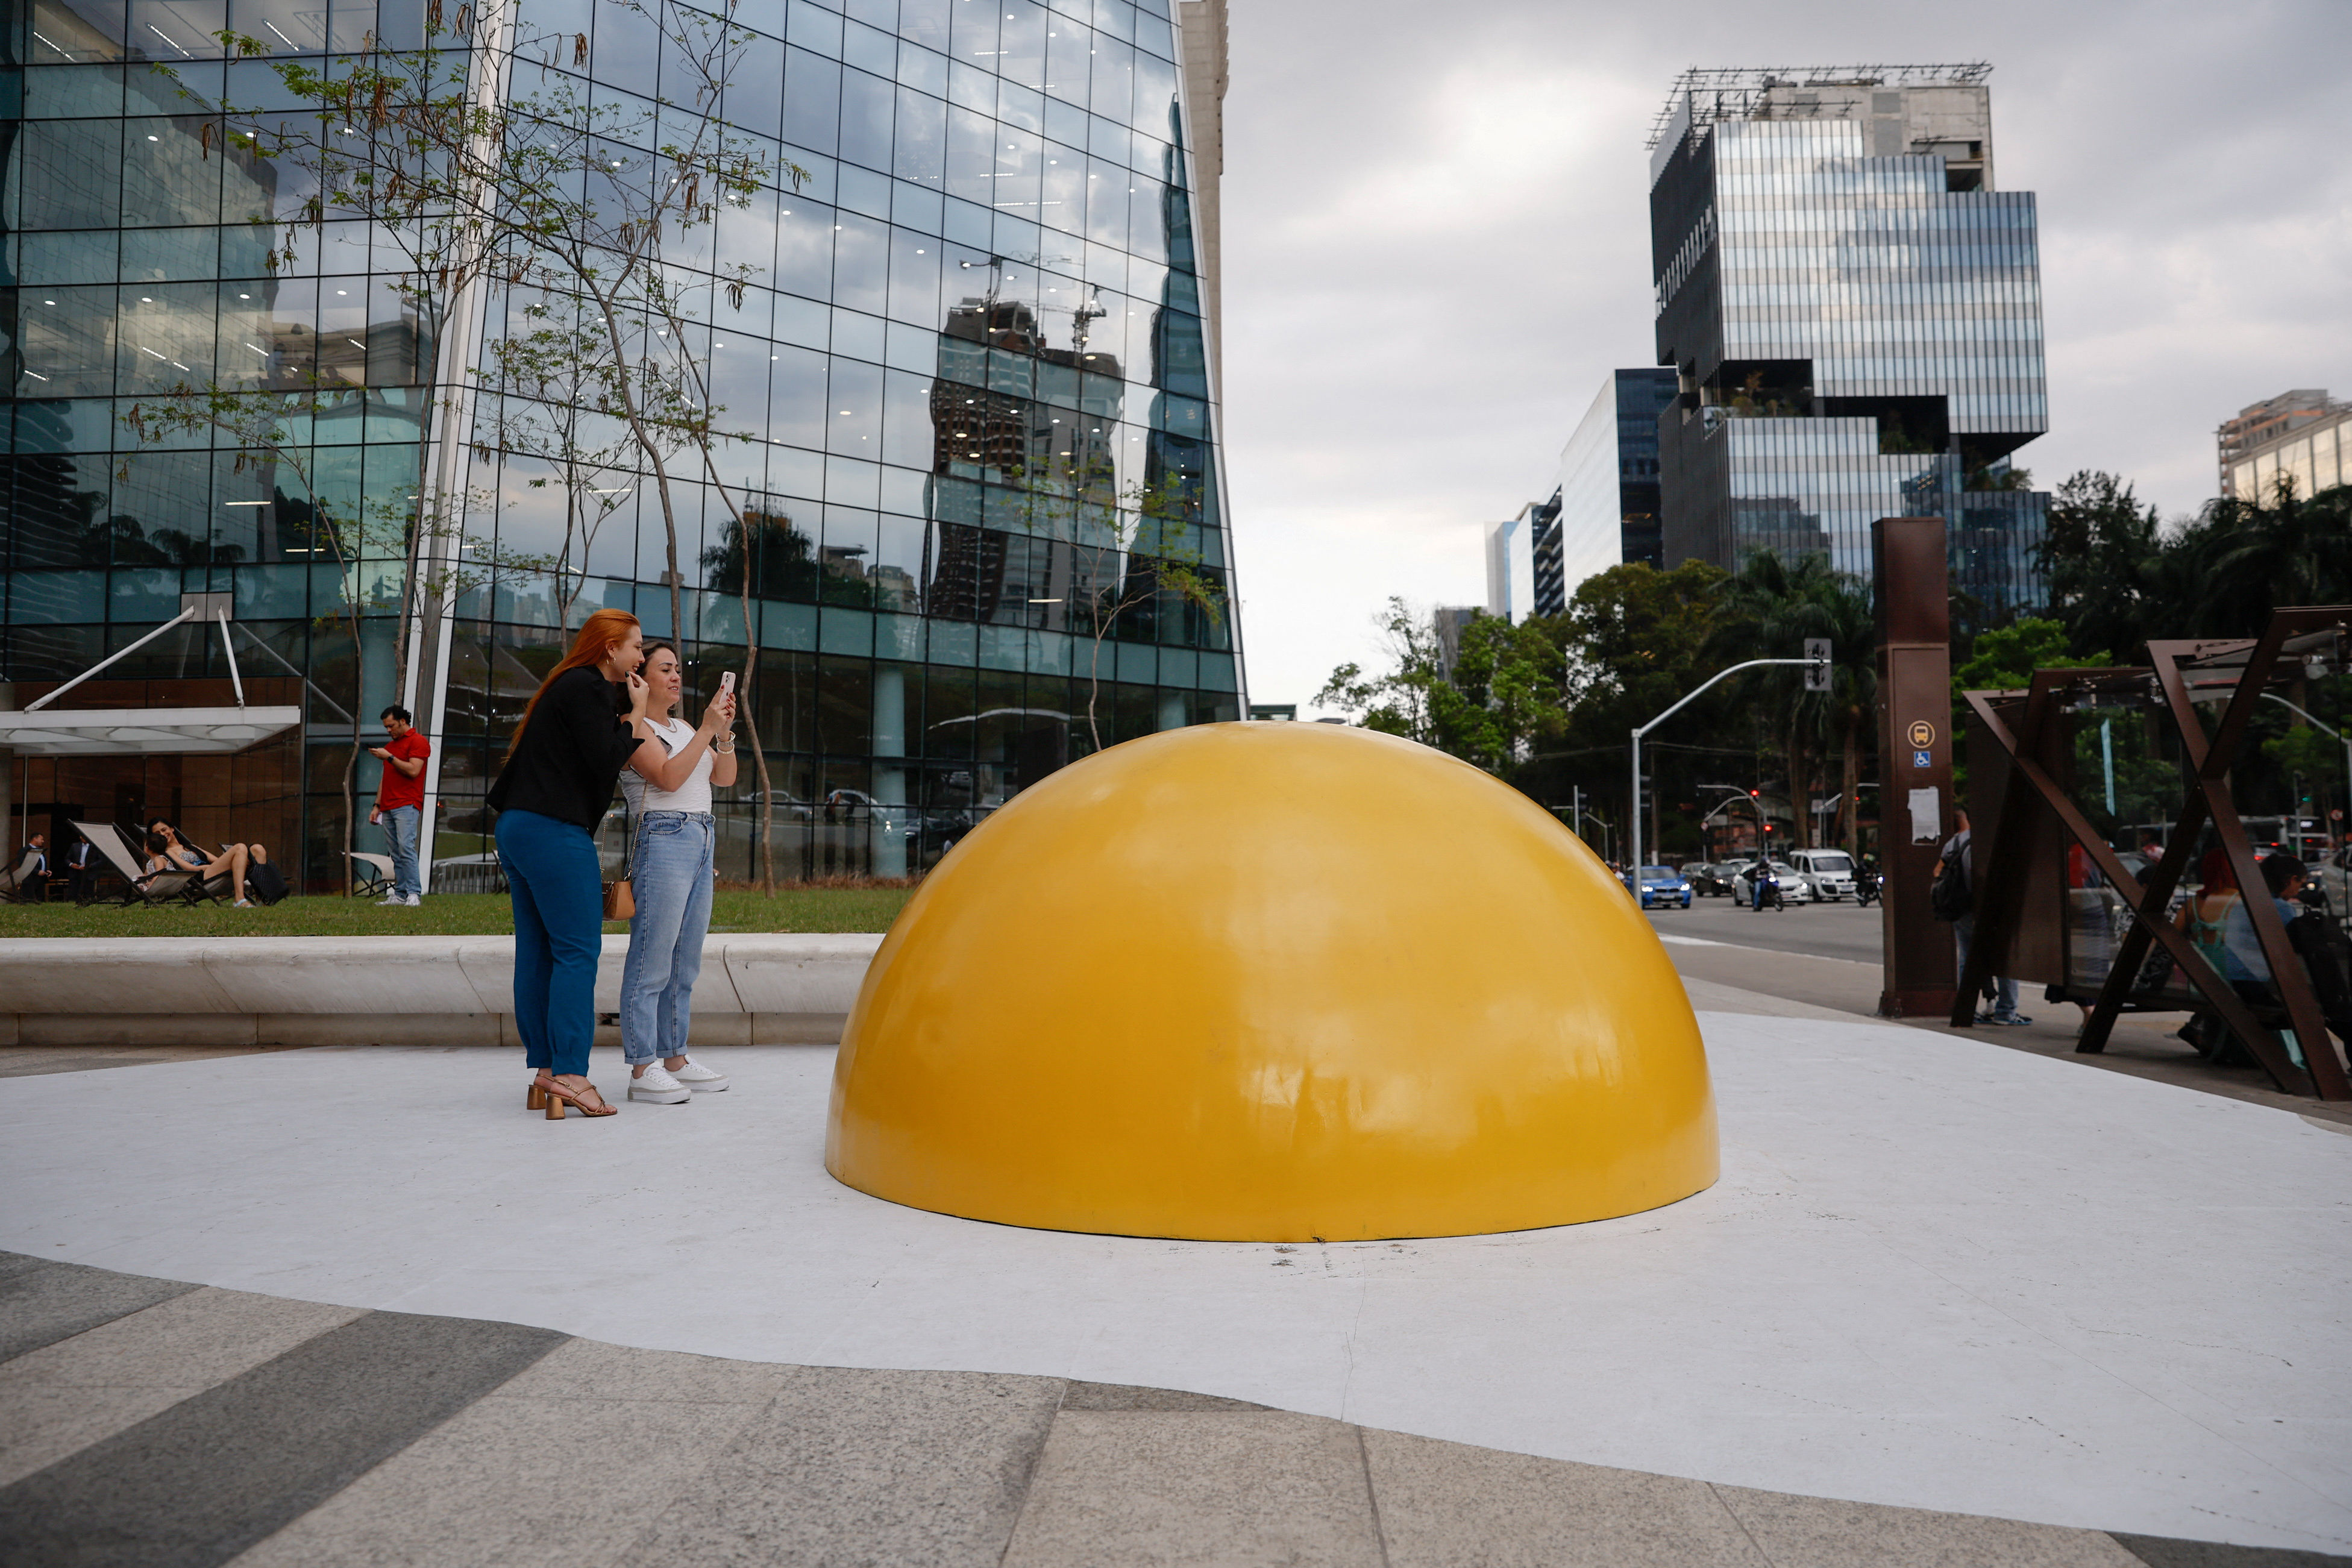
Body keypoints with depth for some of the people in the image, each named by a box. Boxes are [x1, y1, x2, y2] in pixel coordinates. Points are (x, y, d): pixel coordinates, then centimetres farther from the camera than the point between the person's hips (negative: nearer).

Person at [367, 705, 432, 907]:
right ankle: (400, 894, 2)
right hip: (388, 807, 8)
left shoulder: (418, 741, 0)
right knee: (396, 853, 3)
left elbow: (413, 771, -13)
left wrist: (389, 757, -9)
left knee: (406, 847, -18)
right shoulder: (391, 745, 26)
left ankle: (414, 893, -19)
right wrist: (377, 806, 20)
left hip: (407, 805, -8)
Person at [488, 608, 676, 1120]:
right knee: (577, 950, -8)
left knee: (537, 951, 9)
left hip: (518, 827, 10)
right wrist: (637, 715, -5)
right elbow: (606, 761, -15)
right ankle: (568, 1076, -10)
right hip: (555, 832, -10)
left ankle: (544, 1076, 13)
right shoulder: (586, 688, -9)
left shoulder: (568, 685, 21)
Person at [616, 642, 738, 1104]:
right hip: (662, 841, -9)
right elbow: (668, 777, -16)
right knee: (652, 961, -8)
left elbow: (724, 778, 15)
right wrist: (708, 729, -16)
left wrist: (725, 732, 0)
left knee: (685, 962, 10)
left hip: (701, 841, 9)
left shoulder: (683, 728, 21)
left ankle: (675, 1058, 16)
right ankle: (643, 1069, -6)